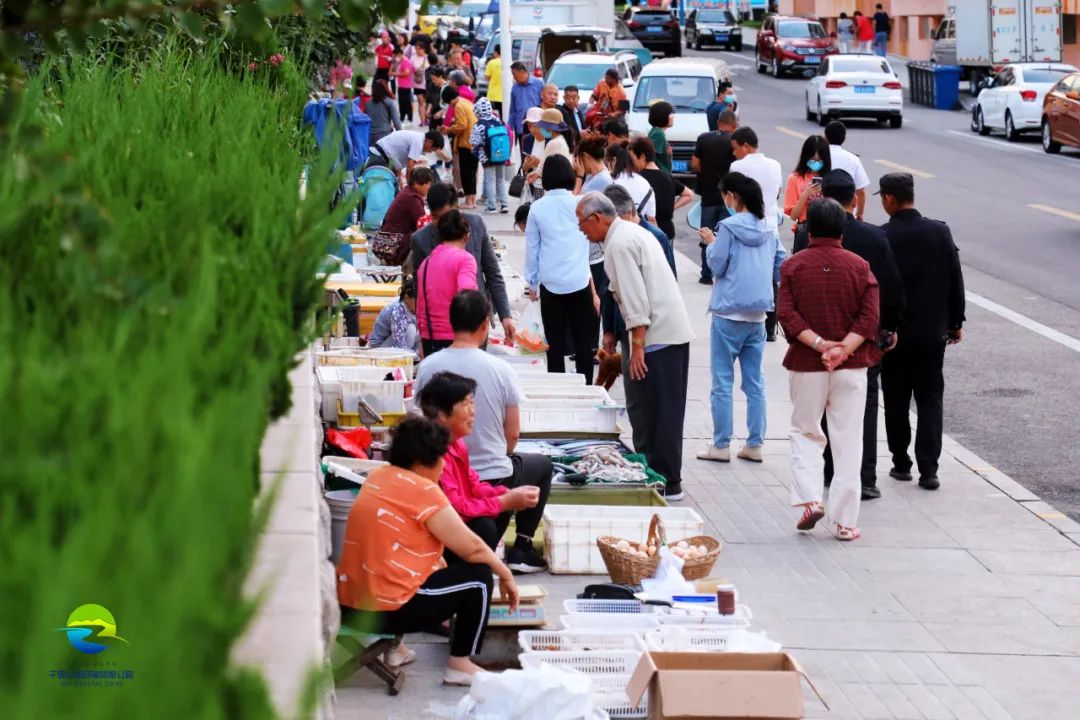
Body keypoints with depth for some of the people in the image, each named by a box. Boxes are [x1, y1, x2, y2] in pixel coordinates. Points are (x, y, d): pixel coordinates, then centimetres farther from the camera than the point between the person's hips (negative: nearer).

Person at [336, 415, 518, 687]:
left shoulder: (378, 477, 10)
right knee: (478, 576, 4)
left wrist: (439, 564, 22)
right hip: (387, 611, -8)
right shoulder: (422, 490, -13)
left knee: (432, 570, 34)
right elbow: (471, 548, -9)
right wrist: (505, 575, 7)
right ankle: (459, 665, 8)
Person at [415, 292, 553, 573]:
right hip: (493, 478, -3)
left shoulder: (428, 368, -9)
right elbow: (513, 435, -5)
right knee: (542, 465, 29)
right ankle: (522, 548, 23)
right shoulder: (500, 369, -14)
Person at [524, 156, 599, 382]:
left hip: (550, 285, 0)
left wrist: (532, 283, 18)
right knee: (583, 346, 4)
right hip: (580, 283, 0)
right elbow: (591, 239, 10)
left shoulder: (537, 208, 0)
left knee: (555, 346, 4)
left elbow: (532, 249, 6)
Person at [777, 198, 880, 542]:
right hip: (851, 366, 0)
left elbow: (787, 314, -11)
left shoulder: (792, 266, -1)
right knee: (847, 442, 4)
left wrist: (819, 344, -15)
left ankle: (810, 498, -2)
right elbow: (870, 316, -9)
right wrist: (842, 348, -15)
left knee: (805, 432, 17)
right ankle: (844, 520, 5)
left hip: (805, 364, 0)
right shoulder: (859, 266, 0)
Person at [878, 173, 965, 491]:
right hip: (932, 331, 2)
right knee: (930, 400, 6)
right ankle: (928, 469, -1)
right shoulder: (940, 232, -4)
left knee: (896, 401, 11)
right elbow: (955, 280, 0)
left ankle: (901, 463, 16)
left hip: (893, 332, -2)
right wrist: (955, 322, 10)